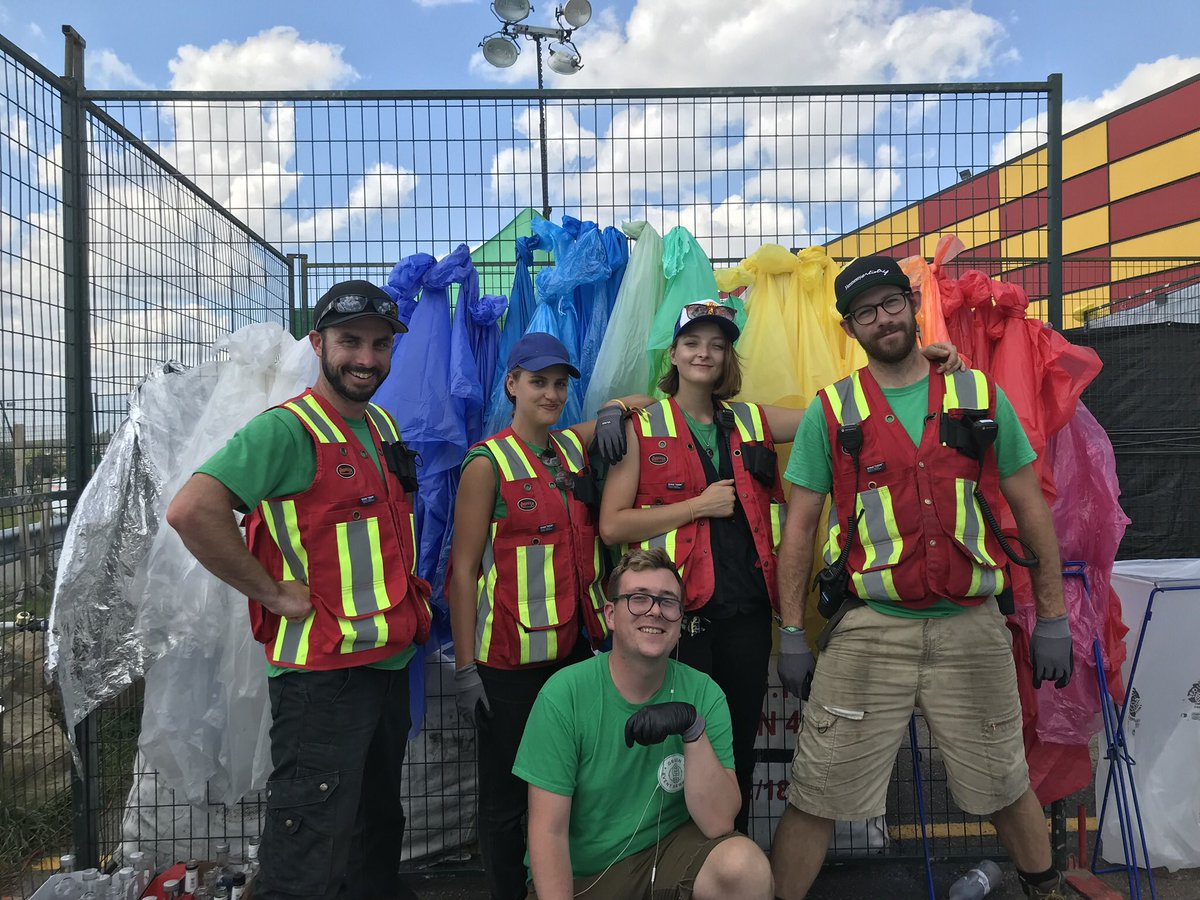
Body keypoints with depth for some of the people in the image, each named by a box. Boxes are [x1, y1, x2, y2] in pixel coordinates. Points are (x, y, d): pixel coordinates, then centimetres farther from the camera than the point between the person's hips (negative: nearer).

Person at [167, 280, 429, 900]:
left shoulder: (384, 427, 11)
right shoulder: (287, 429, -15)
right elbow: (191, 510, -27)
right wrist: (276, 594, -21)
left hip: (391, 661, 8)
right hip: (321, 671, -8)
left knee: (378, 831, 22)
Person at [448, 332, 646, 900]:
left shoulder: (575, 448, 9)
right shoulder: (489, 462, -6)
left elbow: (645, 401, 23)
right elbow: (464, 568, -8)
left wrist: (613, 409, 1)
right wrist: (465, 667, -11)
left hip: (576, 649, 5)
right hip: (510, 661, -5)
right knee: (506, 796, 6)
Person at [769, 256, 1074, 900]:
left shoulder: (980, 397, 6)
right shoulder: (830, 411, 2)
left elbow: (1032, 510, 9)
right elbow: (799, 526, 2)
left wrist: (1052, 619, 6)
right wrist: (791, 634, -2)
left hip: (972, 628, 2)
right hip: (869, 631, -1)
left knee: (1005, 785, 18)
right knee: (817, 794, 1)